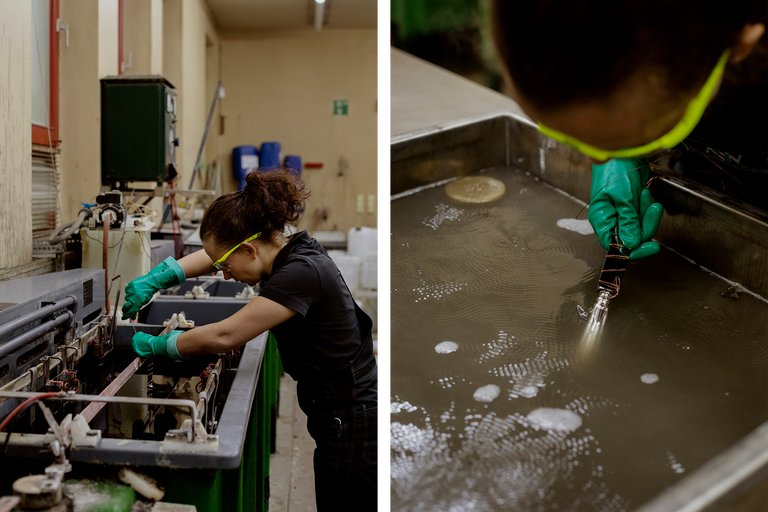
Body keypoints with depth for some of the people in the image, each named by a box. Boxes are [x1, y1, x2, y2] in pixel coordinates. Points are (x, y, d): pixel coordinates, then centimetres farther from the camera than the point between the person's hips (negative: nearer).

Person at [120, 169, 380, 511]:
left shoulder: (302, 273, -25)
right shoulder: (288, 250, 2)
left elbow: (224, 336, -23)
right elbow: (211, 256, 17)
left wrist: (158, 345, -8)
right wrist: (155, 279, 9)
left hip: (353, 427, -9)